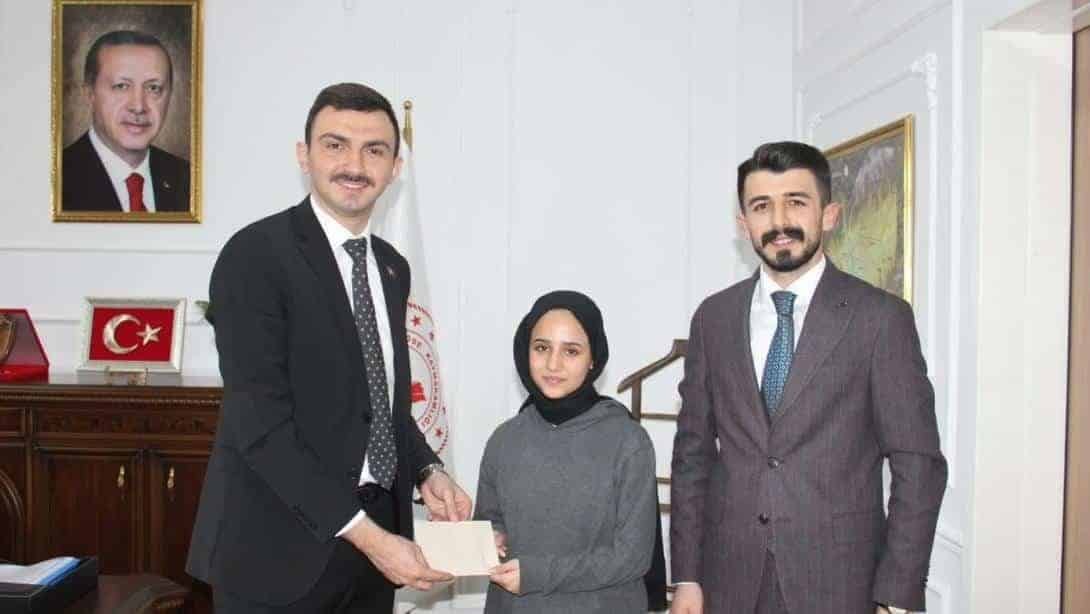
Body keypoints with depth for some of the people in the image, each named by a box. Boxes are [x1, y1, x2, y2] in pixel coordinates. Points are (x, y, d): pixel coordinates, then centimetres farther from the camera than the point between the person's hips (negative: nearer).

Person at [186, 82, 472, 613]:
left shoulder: (392, 268, 9)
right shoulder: (256, 255, -14)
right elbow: (261, 424, -19)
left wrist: (426, 471, -1)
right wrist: (364, 534, -21)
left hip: (376, 534, 7)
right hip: (281, 548, -6)